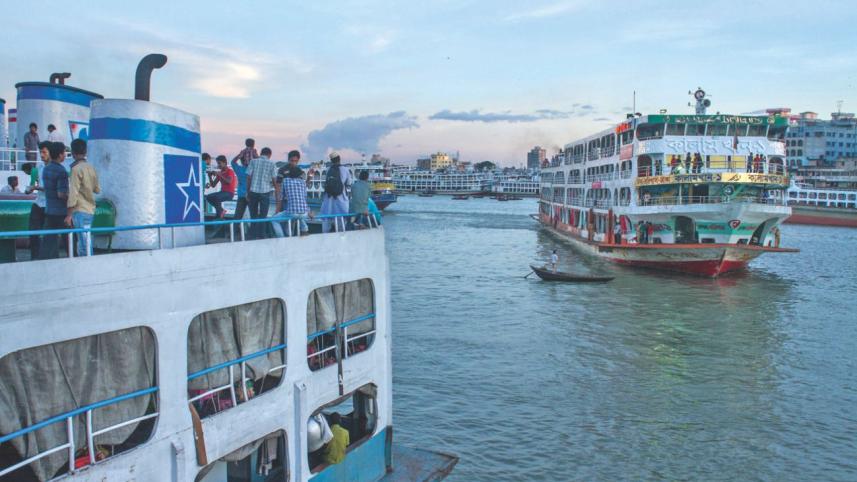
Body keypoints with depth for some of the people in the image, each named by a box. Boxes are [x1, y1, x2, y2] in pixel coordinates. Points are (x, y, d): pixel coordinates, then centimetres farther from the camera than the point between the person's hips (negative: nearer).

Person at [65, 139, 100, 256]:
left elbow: (73, 193, -15)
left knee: (85, 245, -7)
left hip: (80, 211, -8)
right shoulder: (91, 168, 9)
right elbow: (97, 190, 19)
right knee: (85, 244, 15)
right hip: (90, 210, 8)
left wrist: (69, 215, -12)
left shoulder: (76, 169, -12)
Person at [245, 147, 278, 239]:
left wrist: (248, 192, 6)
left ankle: (252, 237, 13)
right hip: (265, 192, -2)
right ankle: (259, 237, 4)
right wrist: (277, 195, 4)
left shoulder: (253, 161, 4)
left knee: (253, 216, 12)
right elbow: (274, 181, -2)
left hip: (253, 191, 2)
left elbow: (249, 178, 0)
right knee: (262, 217, 5)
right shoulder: (272, 164, 1)